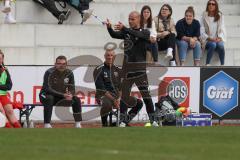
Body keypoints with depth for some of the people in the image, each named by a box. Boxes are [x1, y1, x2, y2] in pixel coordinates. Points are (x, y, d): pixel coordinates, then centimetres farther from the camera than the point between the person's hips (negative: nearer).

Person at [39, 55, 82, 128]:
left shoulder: (69, 73, -5)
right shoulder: (49, 72, -21)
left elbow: (72, 89, -5)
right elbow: (48, 89, -28)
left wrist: (70, 95, -31)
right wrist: (63, 95, -36)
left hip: (62, 97, 5)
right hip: (46, 95, -5)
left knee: (76, 99, -14)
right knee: (49, 99, -38)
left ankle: (78, 124, -10)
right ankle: (47, 124, -38)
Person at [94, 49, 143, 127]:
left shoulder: (118, 70, 13)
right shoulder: (99, 70, -5)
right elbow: (100, 89, -12)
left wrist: (119, 99, -12)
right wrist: (113, 100, -19)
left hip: (117, 95, 6)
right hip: (104, 96, -6)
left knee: (138, 103, -6)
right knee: (107, 104, -42)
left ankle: (125, 121, 7)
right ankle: (104, 125, -18)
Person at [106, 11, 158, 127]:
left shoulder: (145, 32, 1)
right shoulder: (126, 32, 11)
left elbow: (137, 35, -21)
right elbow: (114, 35, -6)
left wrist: (124, 28, -34)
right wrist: (109, 28, -28)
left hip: (139, 67, -3)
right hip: (127, 67, 3)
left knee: (145, 93, -6)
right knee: (124, 94, 4)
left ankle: (152, 119, -2)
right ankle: (122, 120, 9)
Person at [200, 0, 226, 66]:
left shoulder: (220, 16, 6)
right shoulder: (204, 17, 1)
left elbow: (222, 29, 2)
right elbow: (202, 31, -3)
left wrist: (219, 38, -18)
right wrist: (209, 38, -17)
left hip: (218, 40, 1)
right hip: (207, 40, -1)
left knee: (220, 45, -33)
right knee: (213, 45, -35)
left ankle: (222, 65, -33)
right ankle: (207, 65, -32)